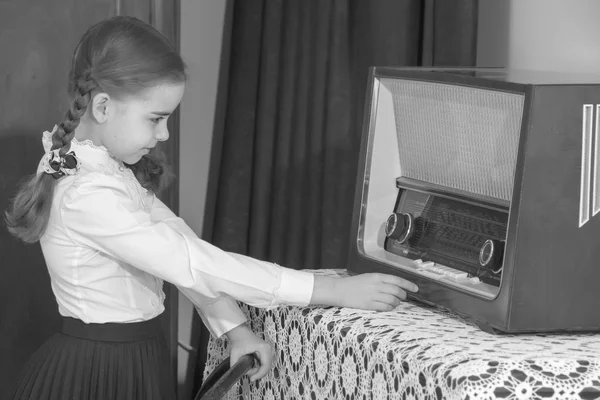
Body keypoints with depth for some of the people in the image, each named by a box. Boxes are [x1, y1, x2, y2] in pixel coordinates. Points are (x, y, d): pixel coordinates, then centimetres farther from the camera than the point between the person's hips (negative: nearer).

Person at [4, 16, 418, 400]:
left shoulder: (112, 170, 5)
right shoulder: (87, 196, -25)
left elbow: (178, 240, 4)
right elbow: (197, 264, -27)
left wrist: (236, 329, -7)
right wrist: (337, 291, -25)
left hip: (136, 360, 9)